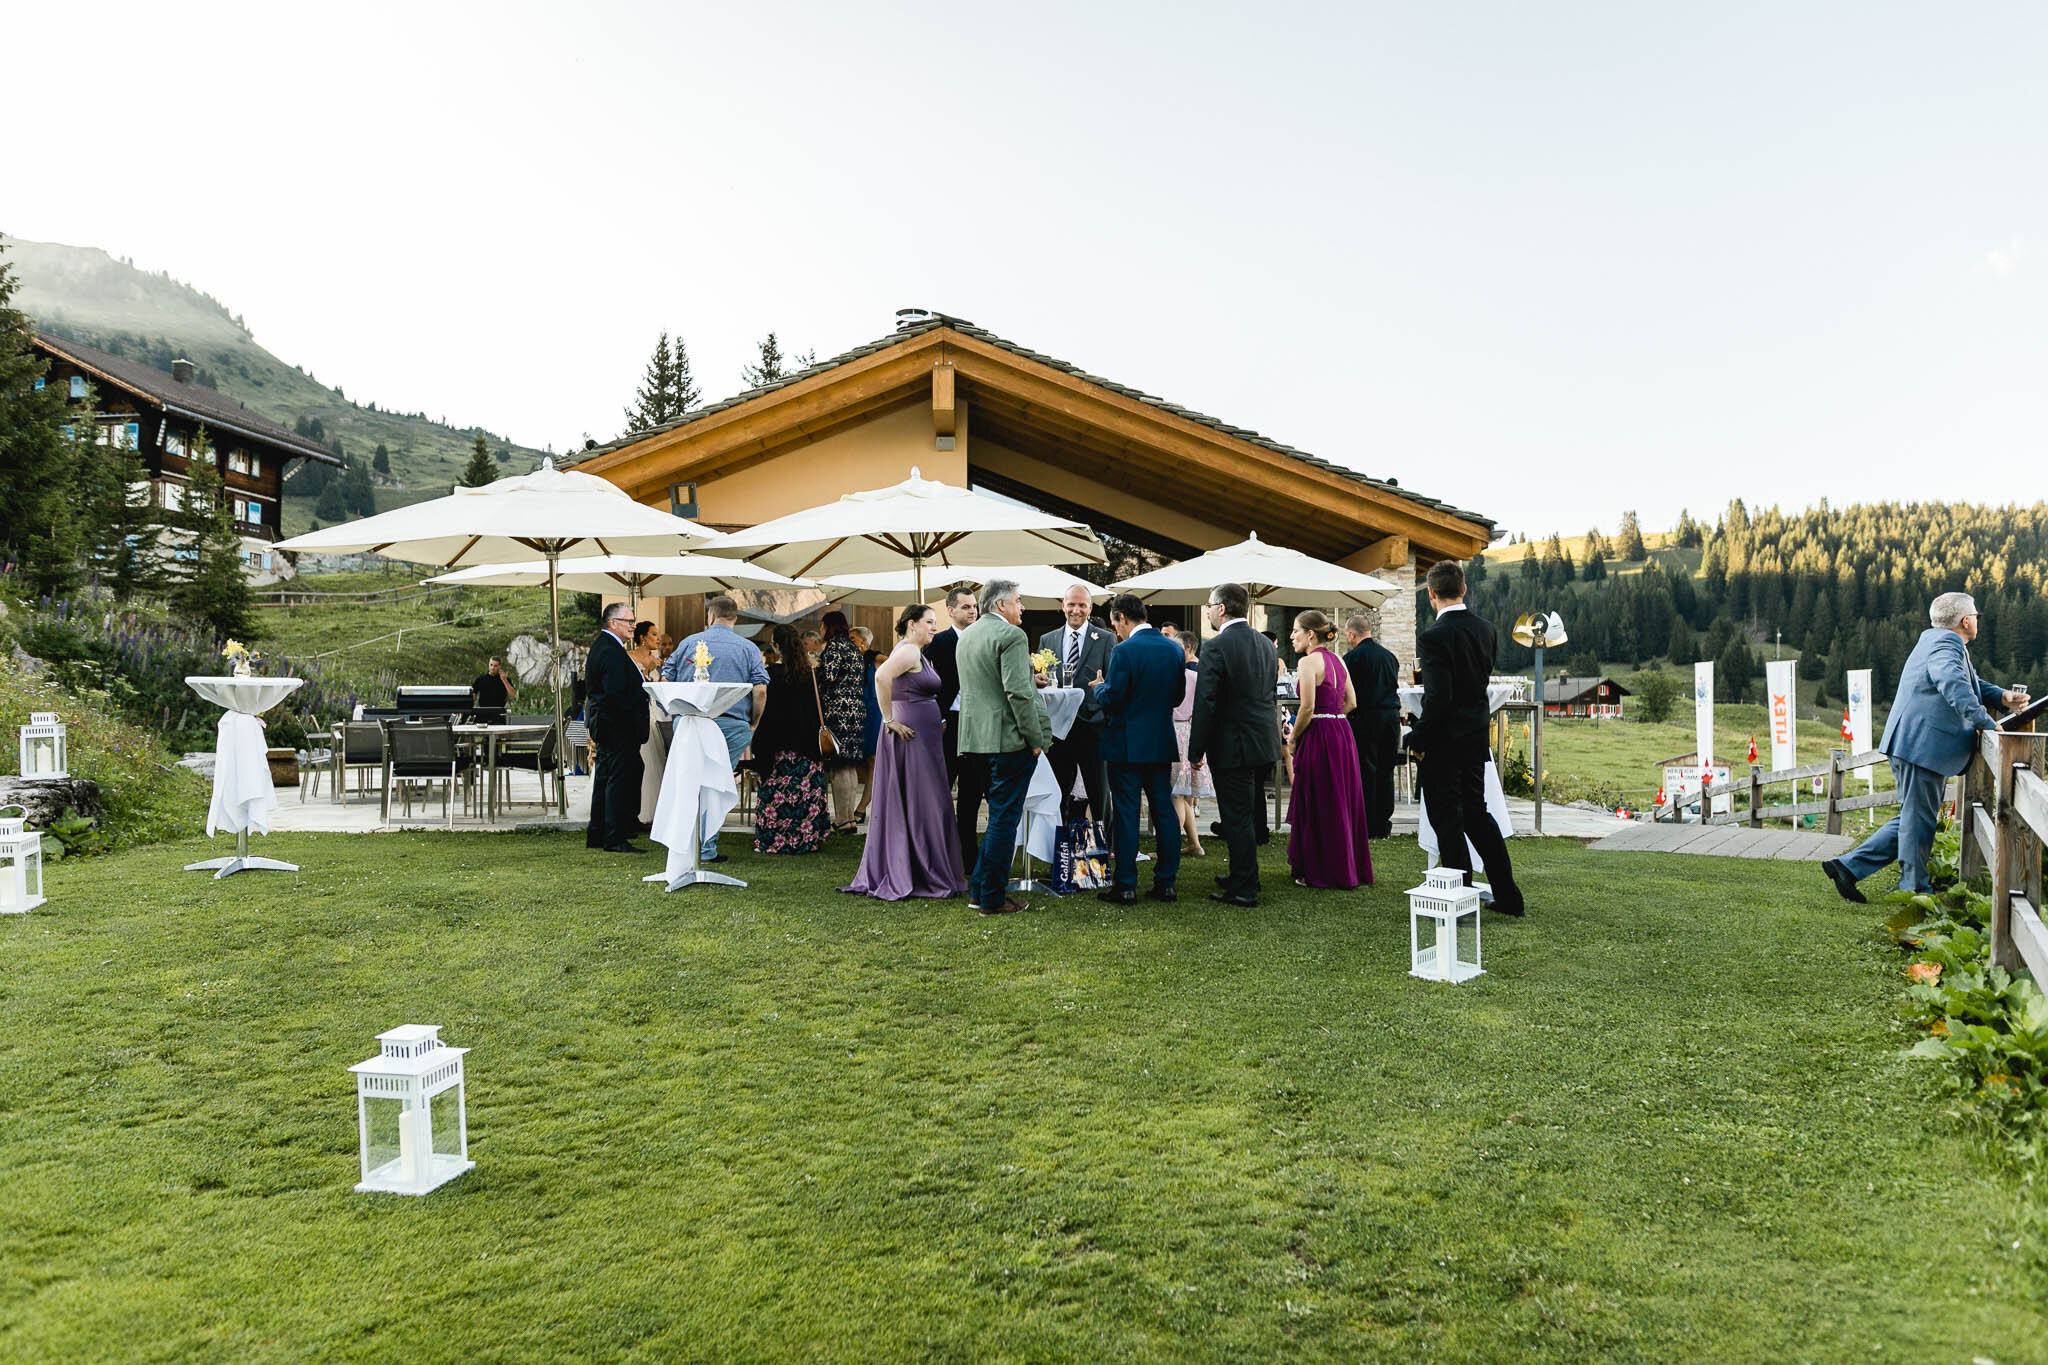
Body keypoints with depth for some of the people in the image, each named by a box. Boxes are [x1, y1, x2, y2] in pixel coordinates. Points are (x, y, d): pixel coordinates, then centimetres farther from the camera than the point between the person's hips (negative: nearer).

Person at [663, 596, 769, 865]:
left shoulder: (689, 643, 10)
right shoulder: (749, 648, 6)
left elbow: (666, 681, 10)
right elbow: (760, 690, -4)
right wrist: (754, 724, 7)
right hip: (732, 725, -1)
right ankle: (707, 850, 4)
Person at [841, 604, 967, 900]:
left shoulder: (914, 652, 17)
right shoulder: (909, 651, -14)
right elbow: (881, 676, -30)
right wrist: (889, 719, -23)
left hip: (921, 735, 10)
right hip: (913, 735, -10)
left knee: (898, 806, 11)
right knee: (921, 805, -4)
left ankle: (889, 875, 16)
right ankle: (928, 876, 1)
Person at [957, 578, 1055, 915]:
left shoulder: (966, 636, 15)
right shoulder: (1011, 635, -14)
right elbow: (1018, 693, -20)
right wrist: (1036, 739, -14)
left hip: (977, 736, 9)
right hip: (1010, 737, -9)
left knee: (1000, 815, 19)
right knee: (1004, 819, -2)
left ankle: (979, 889, 21)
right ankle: (993, 899, 3)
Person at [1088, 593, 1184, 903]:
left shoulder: (1124, 651, -16)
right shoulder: (1174, 649, 4)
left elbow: (1111, 700, -16)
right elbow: (1178, 696, 11)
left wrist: (1099, 686, 4)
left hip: (1128, 745, -6)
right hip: (1162, 743, 6)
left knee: (1126, 814, 1)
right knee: (1164, 811, 10)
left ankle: (1125, 886, 4)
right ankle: (1165, 883, 15)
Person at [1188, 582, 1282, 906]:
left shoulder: (1216, 648, -16)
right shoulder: (1266, 644, 8)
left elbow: (1206, 704, -18)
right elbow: (1267, 694, 14)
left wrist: (1196, 751, -11)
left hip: (1232, 745, -8)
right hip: (1264, 743, 8)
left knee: (1237, 818, 0)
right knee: (1246, 814, 20)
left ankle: (1244, 890, 7)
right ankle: (1242, 876, 32)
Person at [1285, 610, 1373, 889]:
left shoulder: (1308, 661, -12)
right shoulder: (1337, 659, 12)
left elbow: (1307, 708, -17)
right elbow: (1351, 703, 14)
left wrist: (1293, 739, -5)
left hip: (1319, 739, -8)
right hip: (1343, 734, 8)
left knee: (1317, 806, 1)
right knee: (1342, 802, 14)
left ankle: (1322, 871, 8)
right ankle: (1350, 868, 22)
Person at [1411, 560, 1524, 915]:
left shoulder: (1433, 637, -20)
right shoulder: (1486, 629, 4)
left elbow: (1437, 698, -22)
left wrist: (1417, 740, -12)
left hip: (1444, 740, -7)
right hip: (1477, 736, 8)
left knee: (1448, 820, 3)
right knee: (1476, 812, 18)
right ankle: (1508, 896, 22)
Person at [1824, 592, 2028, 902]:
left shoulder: (1941, 643, 21)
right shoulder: (1946, 646, -14)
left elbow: (1973, 684, 29)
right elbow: (1955, 687, -32)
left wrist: (2003, 697, 11)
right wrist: (1987, 724, -32)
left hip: (1917, 746, 11)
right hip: (1921, 746, -11)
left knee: (1913, 818, 15)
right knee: (1919, 820, 0)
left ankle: (1848, 865, 12)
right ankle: (1915, 890, 12)